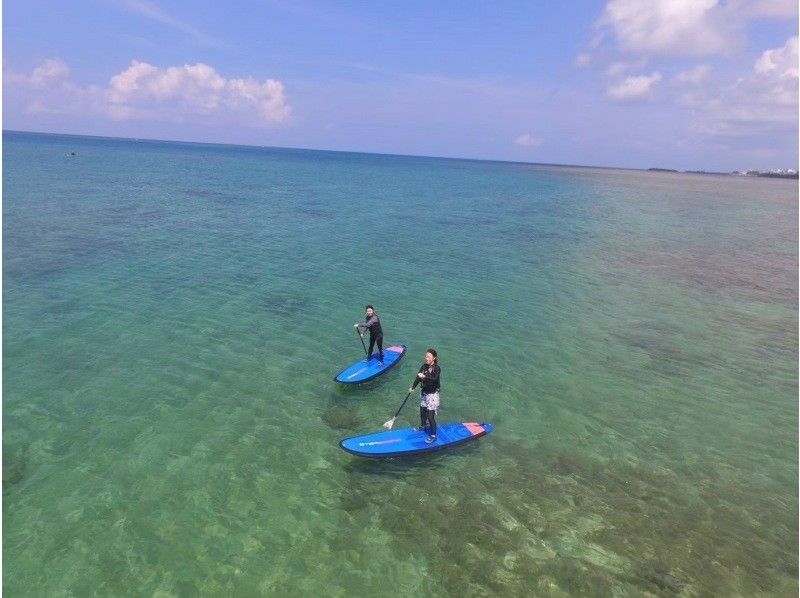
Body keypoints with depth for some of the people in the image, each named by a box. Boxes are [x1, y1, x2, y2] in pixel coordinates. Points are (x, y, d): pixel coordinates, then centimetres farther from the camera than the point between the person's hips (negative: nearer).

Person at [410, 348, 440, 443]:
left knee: (430, 416, -5)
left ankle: (433, 436, 9)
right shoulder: (424, 366, -1)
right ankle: (423, 426, 47)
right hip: (424, 393, 6)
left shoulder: (437, 368, -19)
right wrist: (413, 387, -1)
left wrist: (425, 376, -50)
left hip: (432, 394, -6)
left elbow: (435, 379, -36)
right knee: (422, 412, 21)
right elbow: (418, 377, 5)